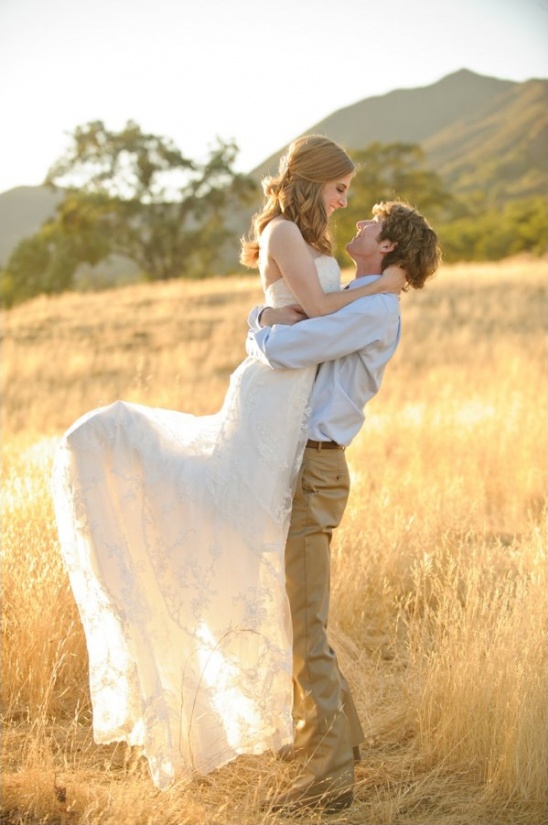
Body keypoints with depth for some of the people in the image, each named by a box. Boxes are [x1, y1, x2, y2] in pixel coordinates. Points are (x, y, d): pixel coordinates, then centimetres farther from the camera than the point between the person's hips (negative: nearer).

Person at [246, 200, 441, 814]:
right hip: (293, 468, 10)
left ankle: (328, 774, -2)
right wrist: (268, 316, 6)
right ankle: (338, 733, 33)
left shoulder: (372, 309, -14)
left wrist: (264, 333, -3)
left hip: (311, 470, -10)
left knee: (302, 628, -8)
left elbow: (281, 350, -23)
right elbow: (263, 331, 27)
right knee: (295, 617, 20)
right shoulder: (348, 305, 19)